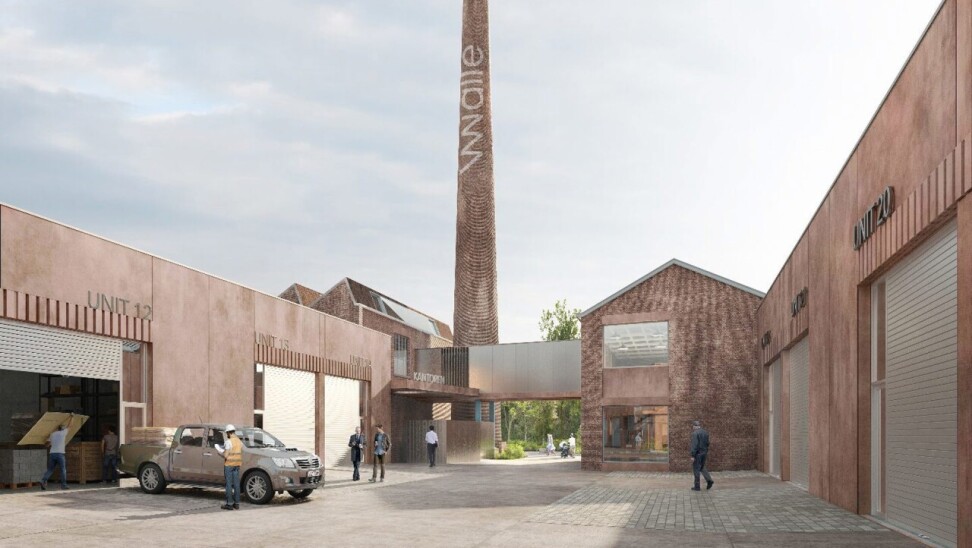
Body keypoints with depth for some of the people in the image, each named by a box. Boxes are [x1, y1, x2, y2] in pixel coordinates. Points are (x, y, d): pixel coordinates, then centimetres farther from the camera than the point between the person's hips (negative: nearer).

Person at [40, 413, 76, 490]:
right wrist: (72, 416, 31)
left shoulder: (52, 434, 15)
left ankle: (43, 480, -13)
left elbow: (48, 444, 17)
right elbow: (69, 426, 19)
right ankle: (63, 484, 1)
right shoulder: (63, 432, 5)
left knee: (50, 470, 7)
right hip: (60, 454, -4)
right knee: (63, 469, 5)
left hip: (52, 453, 4)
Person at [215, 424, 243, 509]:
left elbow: (226, 455, -16)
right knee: (236, 484, 8)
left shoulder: (228, 442, -14)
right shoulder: (239, 441, 9)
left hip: (229, 464, -7)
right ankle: (236, 503, 11)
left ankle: (229, 504, -2)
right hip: (237, 464, 7)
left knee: (229, 484, -3)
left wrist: (220, 453, 2)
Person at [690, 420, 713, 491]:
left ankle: (697, 486, 6)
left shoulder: (695, 433, -16)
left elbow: (694, 445, -20)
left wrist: (693, 456, -18)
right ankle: (709, 480, 4)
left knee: (696, 469, 2)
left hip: (698, 453, -7)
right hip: (704, 453, 7)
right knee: (702, 467, 22)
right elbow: (707, 443, 15)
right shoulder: (705, 432, 9)